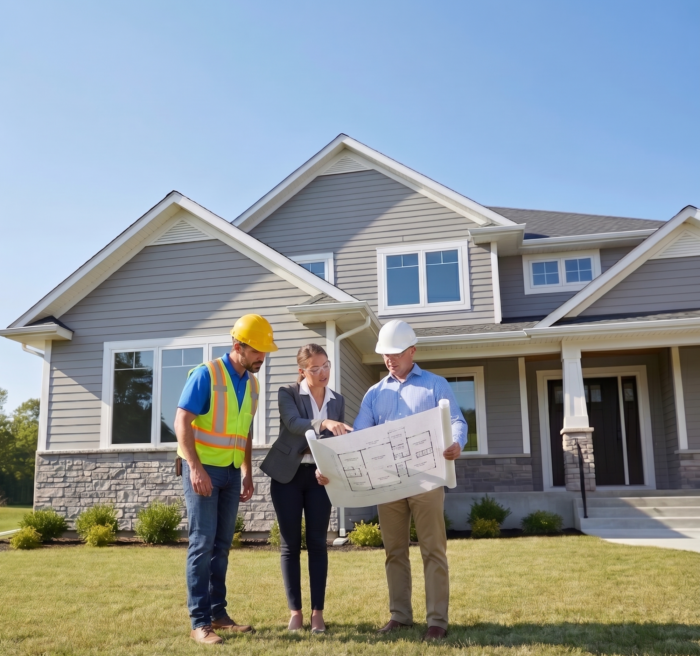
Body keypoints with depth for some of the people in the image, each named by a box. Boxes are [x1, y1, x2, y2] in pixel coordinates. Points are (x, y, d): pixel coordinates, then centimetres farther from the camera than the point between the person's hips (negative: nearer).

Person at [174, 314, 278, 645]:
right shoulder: (206, 374, -11)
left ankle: (218, 612, 18)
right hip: (204, 468, -7)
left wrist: (248, 474, 13)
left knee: (221, 544, 10)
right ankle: (200, 622, -1)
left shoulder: (251, 384, 9)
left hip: (231, 470, 7)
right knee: (203, 542, -7)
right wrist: (196, 467, -24)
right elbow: (182, 422, -16)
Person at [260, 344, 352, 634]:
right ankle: (295, 611, 11)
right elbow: (293, 423, -24)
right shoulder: (287, 393, -5)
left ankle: (317, 612, 8)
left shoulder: (338, 401, 7)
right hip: (287, 474, -2)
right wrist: (323, 424, -41)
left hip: (319, 476, 3)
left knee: (318, 543, 2)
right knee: (290, 543, 2)